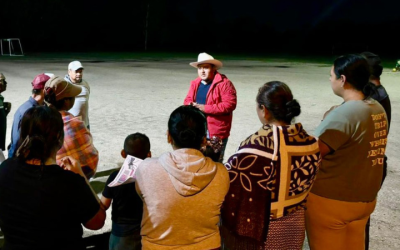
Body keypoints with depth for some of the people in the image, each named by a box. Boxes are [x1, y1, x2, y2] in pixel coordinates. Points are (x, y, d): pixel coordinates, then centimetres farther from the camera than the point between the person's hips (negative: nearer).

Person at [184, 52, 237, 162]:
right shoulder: (195, 83, 11)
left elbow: (230, 104, -18)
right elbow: (188, 100, 19)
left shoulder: (224, 83, -11)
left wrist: (206, 108, -20)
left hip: (216, 130, -6)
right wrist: (191, 105, -9)